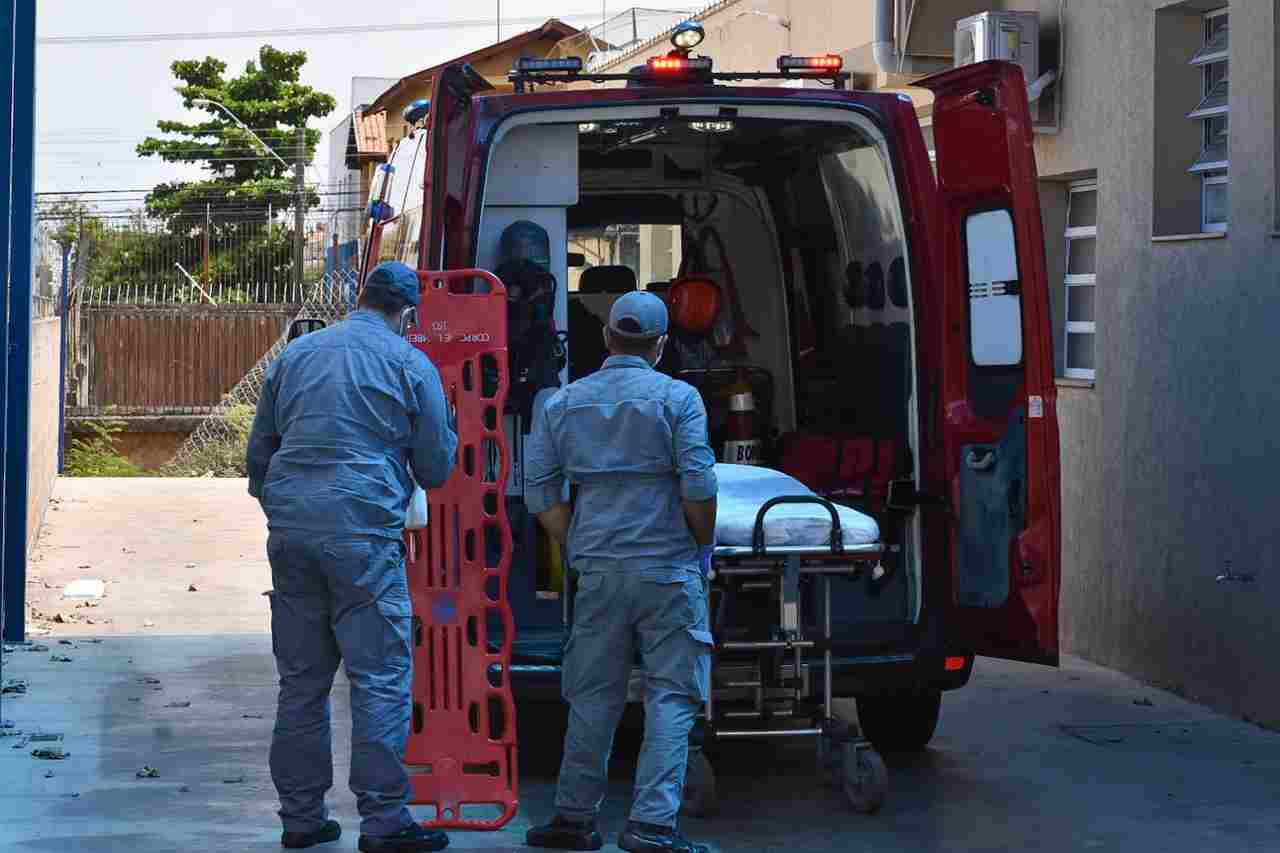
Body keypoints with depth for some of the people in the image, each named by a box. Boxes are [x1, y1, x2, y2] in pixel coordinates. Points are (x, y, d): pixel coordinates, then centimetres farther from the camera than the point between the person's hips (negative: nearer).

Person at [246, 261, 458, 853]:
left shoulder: (295, 355, 13)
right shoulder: (410, 365, 1)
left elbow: (258, 453, 19)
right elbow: (435, 470, 6)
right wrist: (448, 430, 25)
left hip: (290, 532, 5)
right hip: (363, 534, -5)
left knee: (301, 680, 11)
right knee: (381, 678, -1)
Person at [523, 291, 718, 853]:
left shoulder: (563, 403, 8)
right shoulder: (677, 399, -4)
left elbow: (539, 491, 8)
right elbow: (699, 486, -10)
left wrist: (577, 548, 13)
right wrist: (702, 548, 4)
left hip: (597, 571, 4)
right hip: (669, 570, -3)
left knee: (593, 698, 11)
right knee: (671, 697, 0)